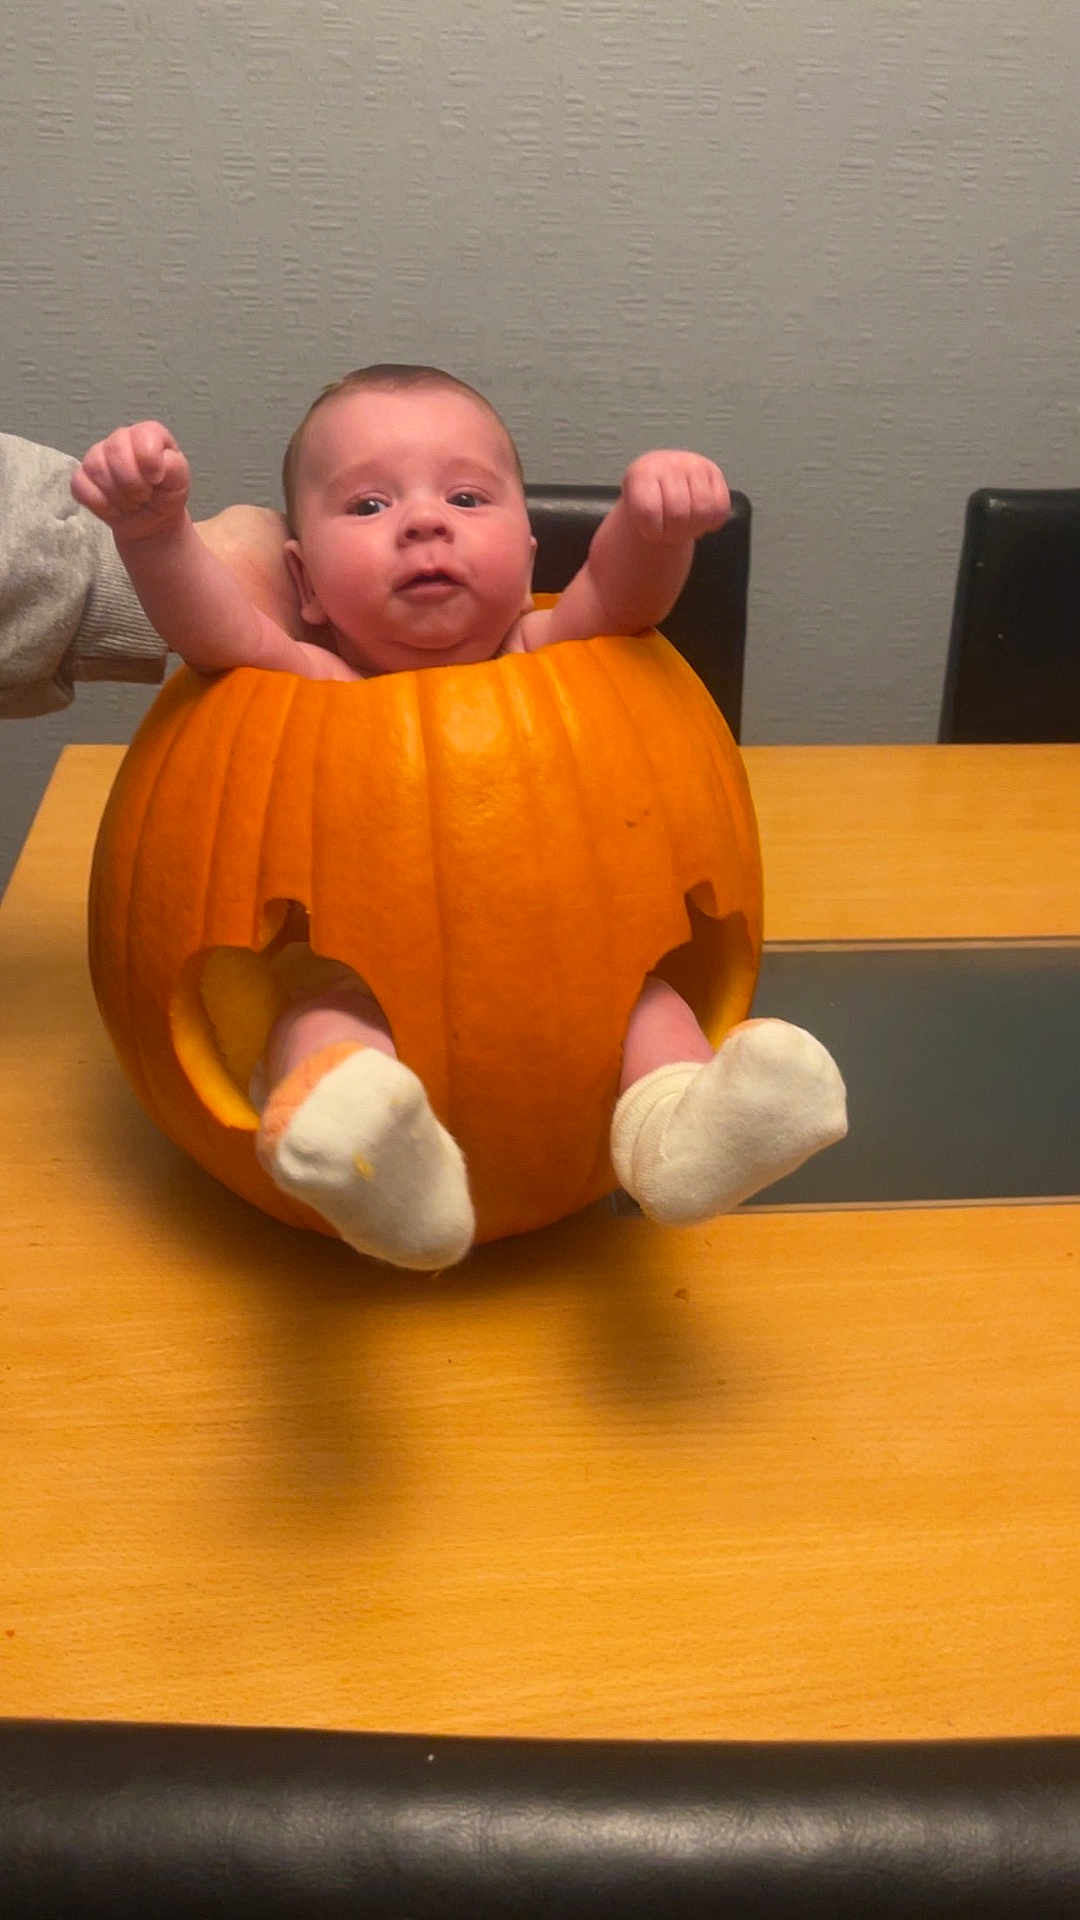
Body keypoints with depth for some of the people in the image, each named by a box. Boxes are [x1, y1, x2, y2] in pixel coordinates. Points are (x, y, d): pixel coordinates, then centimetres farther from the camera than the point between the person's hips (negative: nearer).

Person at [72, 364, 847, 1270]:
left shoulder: (540, 659, 4)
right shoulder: (314, 686, -2)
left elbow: (621, 589, -12)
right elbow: (218, 626, -19)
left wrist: (655, 514, -33)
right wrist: (152, 527, -37)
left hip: (557, 979, 2)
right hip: (363, 995, -2)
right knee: (320, 1013, -30)